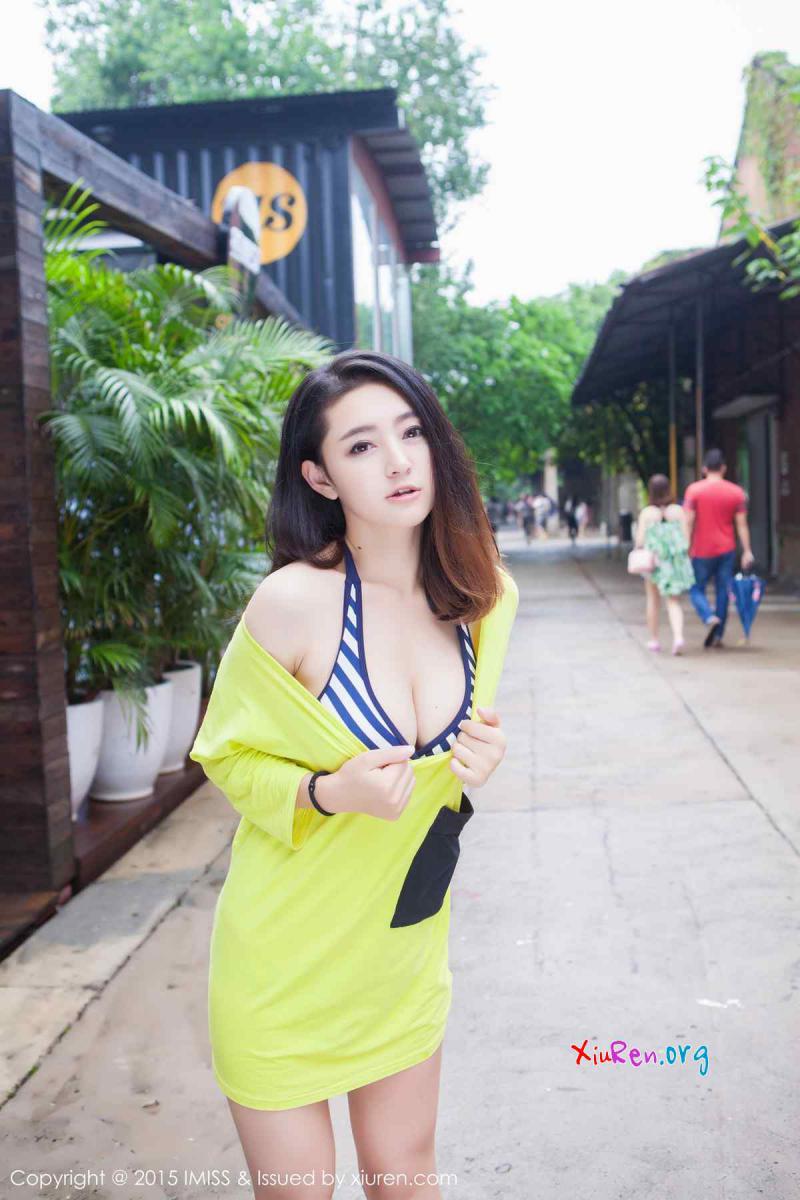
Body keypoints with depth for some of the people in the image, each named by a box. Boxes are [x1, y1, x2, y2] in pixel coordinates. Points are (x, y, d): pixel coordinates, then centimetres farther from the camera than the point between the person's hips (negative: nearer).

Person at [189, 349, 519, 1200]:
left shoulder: (483, 600, -6)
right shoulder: (293, 600, -22)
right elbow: (225, 756, -9)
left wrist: (478, 763, -13)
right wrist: (327, 793, -27)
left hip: (405, 948, 5)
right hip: (288, 958, -4)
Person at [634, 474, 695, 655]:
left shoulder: (646, 513, -8)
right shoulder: (678, 511, -3)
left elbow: (639, 541, -10)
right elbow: (686, 538, -4)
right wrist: (685, 557, 9)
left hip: (653, 560, -1)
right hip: (676, 562, 1)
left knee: (653, 600, 18)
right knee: (673, 602, 5)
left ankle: (654, 639, 24)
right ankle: (678, 636, -17)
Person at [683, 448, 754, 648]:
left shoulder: (694, 490, -6)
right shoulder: (737, 492, 1)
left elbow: (689, 522, -8)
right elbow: (742, 524, -1)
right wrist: (747, 551, 1)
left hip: (702, 551, -2)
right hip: (727, 549, 2)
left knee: (696, 589, 9)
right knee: (723, 592, 9)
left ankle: (709, 617, -17)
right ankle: (717, 635, 8)